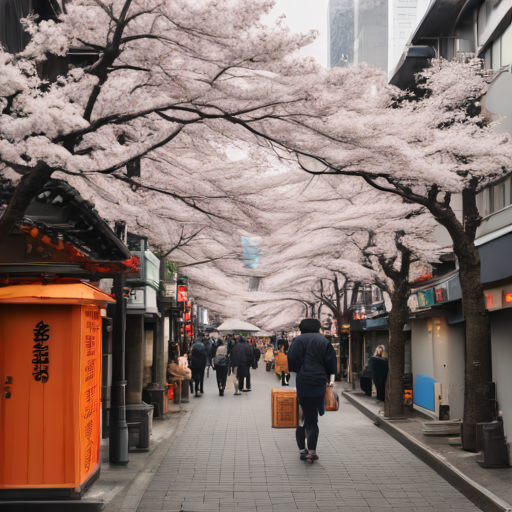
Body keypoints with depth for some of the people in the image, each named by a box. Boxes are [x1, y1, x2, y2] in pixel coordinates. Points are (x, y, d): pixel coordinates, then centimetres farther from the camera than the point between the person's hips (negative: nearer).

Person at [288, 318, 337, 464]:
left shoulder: (298, 341, 5)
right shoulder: (324, 342, 11)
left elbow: (292, 363, -4)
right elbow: (331, 364, 4)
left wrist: (294, 381, -2)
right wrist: (331, 379, 2)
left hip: (300, 384, -1)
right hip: (318, 385, 1)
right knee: (312, 419, 4)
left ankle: (302, 449, 11)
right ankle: (312, 450, -10)